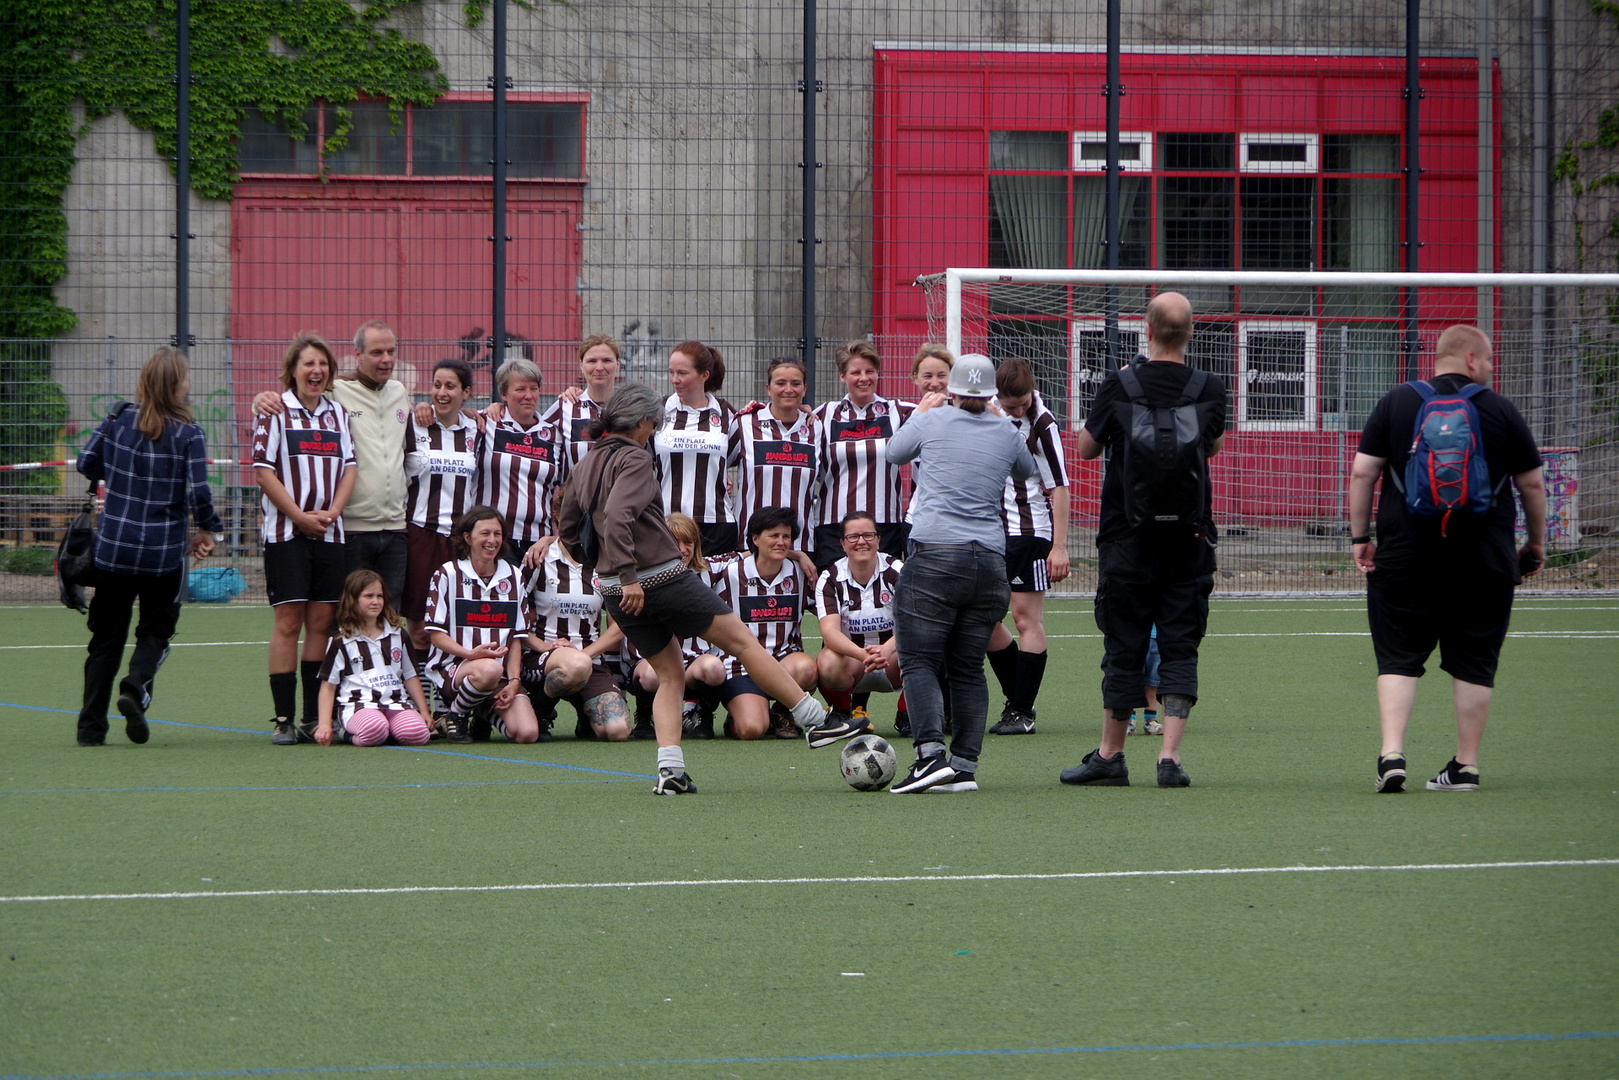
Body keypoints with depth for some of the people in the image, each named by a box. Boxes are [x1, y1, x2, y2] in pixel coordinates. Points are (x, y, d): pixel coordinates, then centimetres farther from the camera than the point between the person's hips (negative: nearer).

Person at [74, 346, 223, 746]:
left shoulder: (117, 422, -1)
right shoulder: (187, 434, -10)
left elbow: (85, 464, 8)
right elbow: (199, 491, -14)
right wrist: (209, 530, 4)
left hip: (113, 548, 3)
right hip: (164, 554, -3)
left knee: (106, 637, 11)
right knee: (155, 633, 11)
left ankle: (91, 725, 7)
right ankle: (136, 687, -18)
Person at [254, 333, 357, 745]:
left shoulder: (338, 414, 14)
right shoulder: (276, 412, -2)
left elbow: (349, 468, 11)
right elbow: (264, 471, -7)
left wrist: (331, 513, -5)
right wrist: (301, 517, -11)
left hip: (330, 533, 5)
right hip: (287, 533, -5)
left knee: (321, 623, 4)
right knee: (288, 622, -7)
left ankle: (316, 717, 8)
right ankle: (284, 719, -6)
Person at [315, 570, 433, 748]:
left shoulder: (397, 636, 18)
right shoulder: (341, 641, 7)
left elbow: (410, 677, 23)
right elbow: (328, 685, 7)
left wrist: (424, 712, 16)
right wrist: (325, 725, -2)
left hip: (396, 704, 4)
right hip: (358, 705, -4)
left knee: (417, 733, -28)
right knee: (374, 729, -39)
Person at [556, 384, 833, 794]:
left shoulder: (585, 465, 12)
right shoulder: (634, 460, -12)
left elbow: (567, 530, 17)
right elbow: (617, 516, -27)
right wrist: (629, 576, -27)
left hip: (616, 591, 8)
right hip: (662, 580, -8)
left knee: (670, 676, 17)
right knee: (742, 640, 4)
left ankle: (670, 767, 1)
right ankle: (816, 719, 9)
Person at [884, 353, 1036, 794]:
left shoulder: (932, 422, 1)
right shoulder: (1006, 435, 10)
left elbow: (894, 452, 21)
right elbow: (1027, 472, 33)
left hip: (934, 555, -4)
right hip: (990, 561, 4)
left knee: (919, 661, -4)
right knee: (968, 668, 9)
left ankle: (931, 753, -21)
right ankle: (966, 766, 4)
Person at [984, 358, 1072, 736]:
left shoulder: (1041, 423, -11)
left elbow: (1059, 486, -10)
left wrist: (1059, 546, -14)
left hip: (1030, 531, -7)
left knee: (1025, 616, -6)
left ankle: (1023, 712, -2)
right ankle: (1017, 701, 17)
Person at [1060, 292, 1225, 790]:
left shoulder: (1118, 387, -9)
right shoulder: (1210, 390, -3)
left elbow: (1086, 447, 7)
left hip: (1128, 538, -1)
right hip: (1190, 539, 1)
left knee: (1123, 647, 6)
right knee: (1180, 647, 3)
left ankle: (1110, 754, 14)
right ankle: (1170, 755, -6)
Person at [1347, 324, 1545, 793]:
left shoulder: (1396, 403, 4)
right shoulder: (1500, 410, 2)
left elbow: (1362, 472, 0)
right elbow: (1532, 484, 5)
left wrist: (1359, 535, 7)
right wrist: (1536, 543, 18)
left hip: (1405, 556, 0)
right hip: (1484, 559, 0)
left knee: (1398, 660, 3)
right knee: (1473, 665, 7)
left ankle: (1391, 752, -13)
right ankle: (1466, 766, 8)